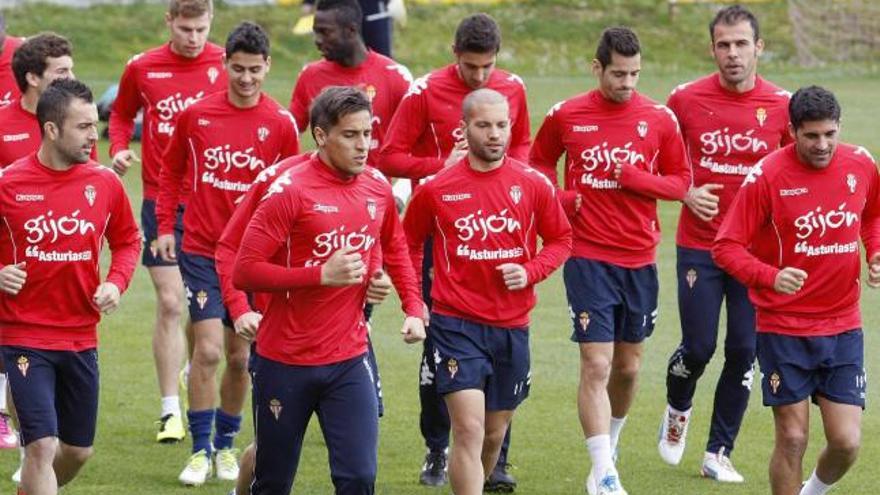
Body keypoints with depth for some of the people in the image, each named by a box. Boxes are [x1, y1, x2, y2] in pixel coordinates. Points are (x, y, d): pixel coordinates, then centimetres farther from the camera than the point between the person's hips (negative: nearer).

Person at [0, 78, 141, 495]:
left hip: (82, 338, 5)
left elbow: (127, 240, 14)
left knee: (78, 450, 15)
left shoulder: (105, 183, 0)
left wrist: (116, 282, -4)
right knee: (42, 445, -14)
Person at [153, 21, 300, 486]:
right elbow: (170, 170, 11)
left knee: (240, 355, 8)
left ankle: (226, 444, 25)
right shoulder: (195, 115, -2)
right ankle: (201, 449, 0)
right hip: (201, 251, -1)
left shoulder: (281, 124, -4)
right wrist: (165, 226, 6)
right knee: (208, 349, -11)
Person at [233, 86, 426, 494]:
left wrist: (413, 309, 9)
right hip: (285, 363, -4)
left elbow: (396, 250, 23)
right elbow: (244, 272, -16)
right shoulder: (291, 189, -14)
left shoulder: (377, 188, 3)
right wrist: (322, 275, -22)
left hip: (348, 360, 4)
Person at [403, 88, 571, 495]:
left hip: (512, 327, 3)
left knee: (494, 435, 15)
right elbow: (408, 243, 11)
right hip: (457, 324, -3)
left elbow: (561, 239, 11)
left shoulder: (533, 185, 0)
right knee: (469, 430, -15)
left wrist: (531, 271, -7)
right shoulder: (436, 190, -3)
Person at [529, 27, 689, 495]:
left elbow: (680, 182, 5)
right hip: (588, 258, -2)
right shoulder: (566, 116, -2)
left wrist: (636, 179, -14)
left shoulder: (659, 119, -1)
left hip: (640, 259, 2)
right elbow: (539, 164, 14)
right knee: (596, 365, -11)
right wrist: (560, 201, -5)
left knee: (628, 366, 14)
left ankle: (608, 450, 36)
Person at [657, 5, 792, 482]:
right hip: (699, 245, -1)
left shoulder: (782, 106, -3)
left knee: (744, 351, 0)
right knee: (698, 346, -1)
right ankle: (677, 409, 33)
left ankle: (719, 453, 14)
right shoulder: (686, 99, -5)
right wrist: (686, 195, -8)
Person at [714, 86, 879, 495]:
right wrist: (771, 277, -30)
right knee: (792, 439, -2)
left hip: (843, 326, 3)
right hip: (783, 327, -3)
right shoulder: (767, 175, -13)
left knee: (846, 442, -2)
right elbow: (726, 247, -13)